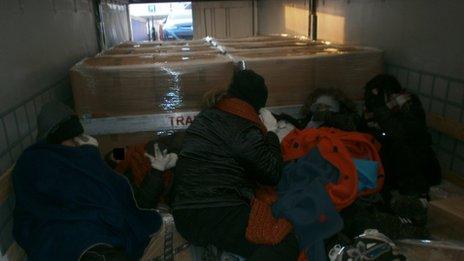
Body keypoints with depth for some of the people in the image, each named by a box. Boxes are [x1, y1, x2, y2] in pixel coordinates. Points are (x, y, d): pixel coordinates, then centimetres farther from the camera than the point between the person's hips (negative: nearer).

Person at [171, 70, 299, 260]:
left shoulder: (209, 113, 20)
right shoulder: (242, 127, -7)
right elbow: (272, 174, -2)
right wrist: (271, 133, 9)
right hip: (215, 213, -9)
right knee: (286, 244, -17)